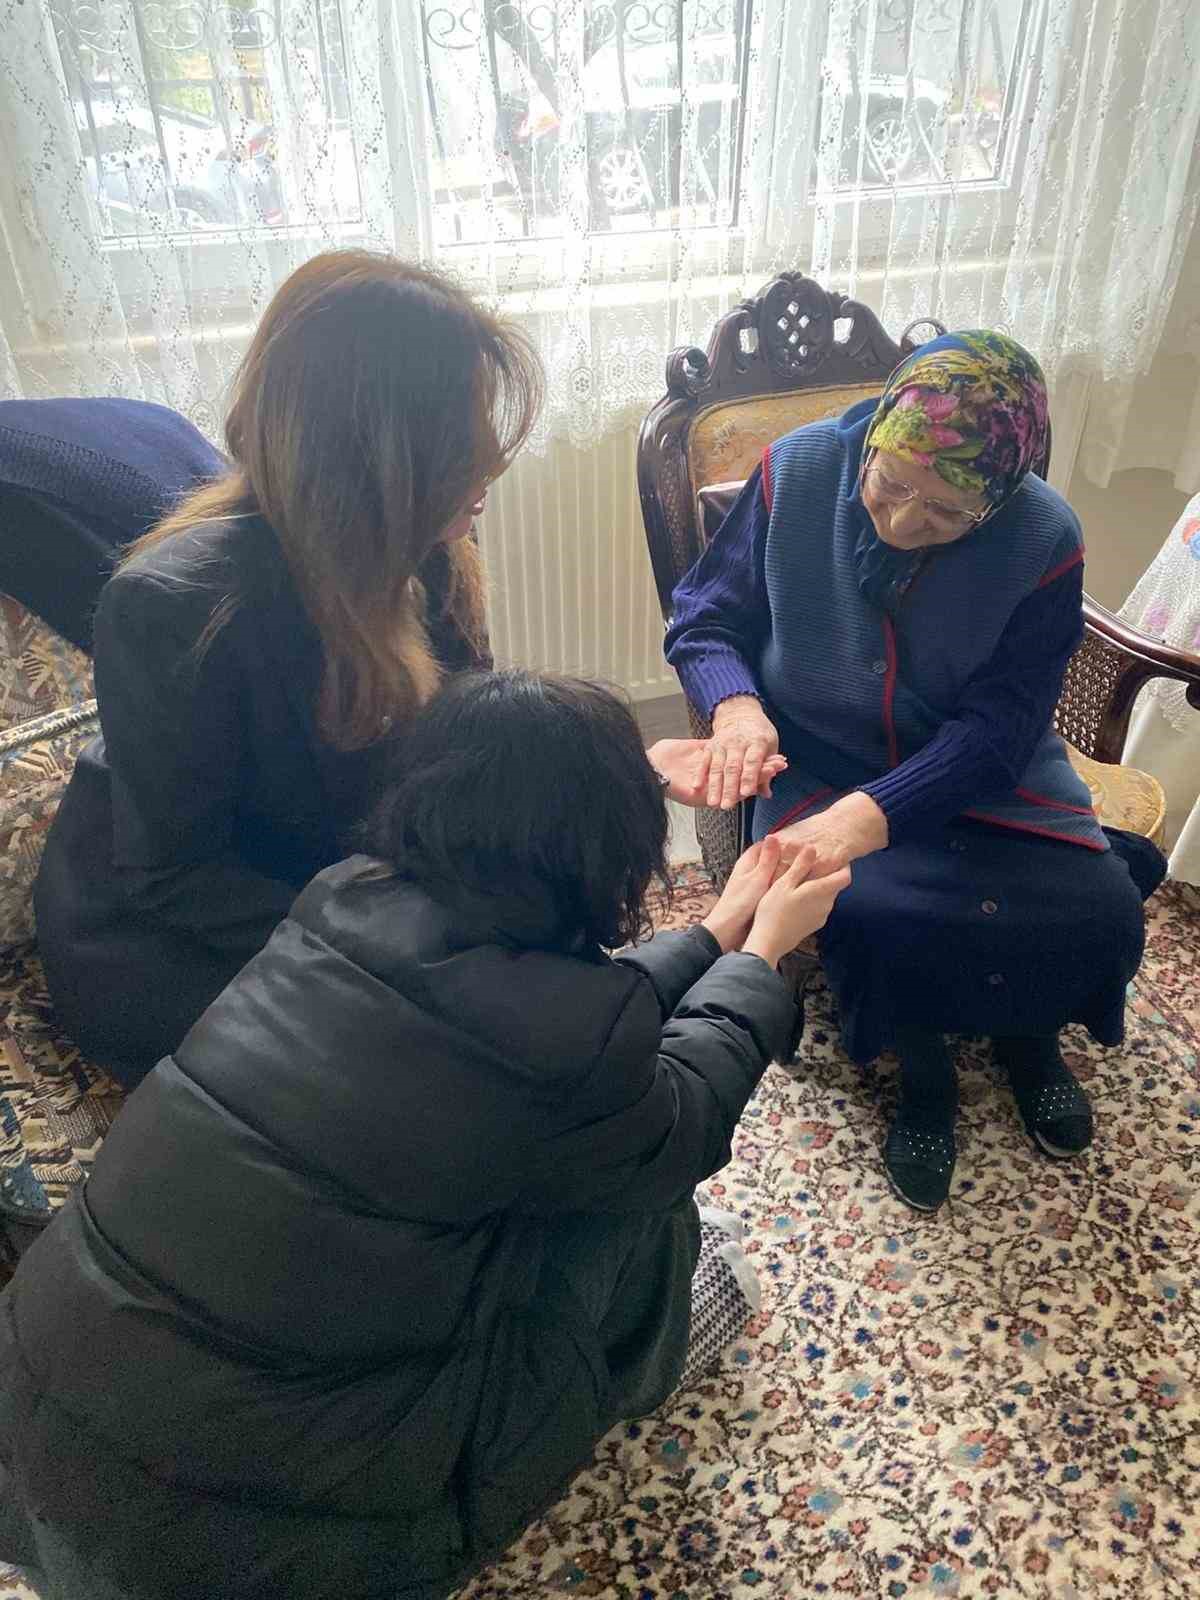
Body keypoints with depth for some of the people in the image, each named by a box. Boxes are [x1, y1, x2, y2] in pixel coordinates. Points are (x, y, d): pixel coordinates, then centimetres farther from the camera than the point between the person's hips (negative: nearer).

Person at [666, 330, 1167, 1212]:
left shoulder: (1044, 542, -16)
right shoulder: (797, 471, -15)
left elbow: (996, 731, -20)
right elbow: (706, 617, -6)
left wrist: (868, 817, -36)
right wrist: (736, 704, -29)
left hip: (980, 775, 1)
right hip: (820, 766, 0)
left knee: (1101, 915, -17)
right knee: (874, 919, -29)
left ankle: (1028, 1031, 21)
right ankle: (923, 1071, 7)